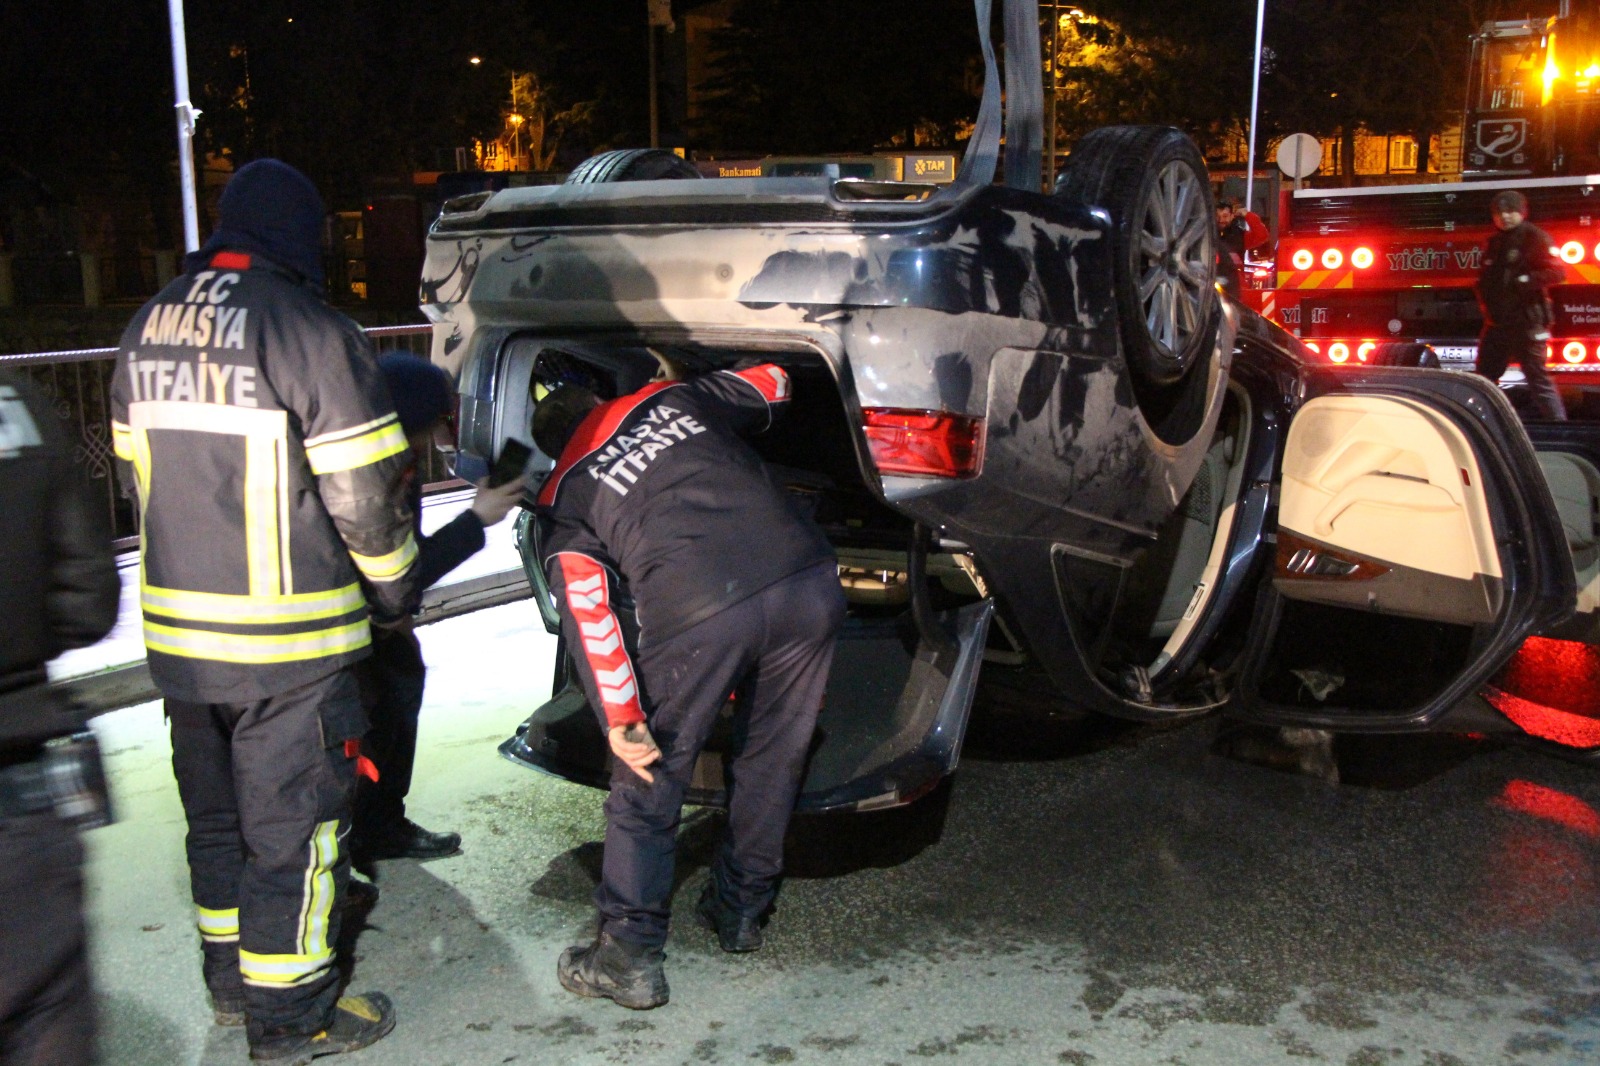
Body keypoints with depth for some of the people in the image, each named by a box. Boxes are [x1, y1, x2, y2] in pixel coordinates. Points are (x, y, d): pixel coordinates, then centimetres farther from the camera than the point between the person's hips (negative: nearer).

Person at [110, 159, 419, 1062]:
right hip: (289, 639, -7)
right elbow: (365, 493, -15)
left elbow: (138, 469, 16)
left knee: (218, 812, 21)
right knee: (295, 823, 6)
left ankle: (231, 979, 36)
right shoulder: (313, 333, -15)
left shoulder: (148, 330, 8)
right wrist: (395, 584, 1)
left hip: (177, 626, 7)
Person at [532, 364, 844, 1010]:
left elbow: (587, 608, 4)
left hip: (697, 614, -4)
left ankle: (628, 957, 19)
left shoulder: (563, 499, 18)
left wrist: (619, 717, 3)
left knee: (649, 782, 14)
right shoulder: (675, 397, 25)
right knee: (770, 765, 22)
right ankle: (740, 909, 39)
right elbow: (771, 384, 40)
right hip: (807, 583, 4)